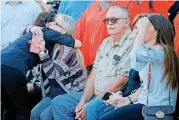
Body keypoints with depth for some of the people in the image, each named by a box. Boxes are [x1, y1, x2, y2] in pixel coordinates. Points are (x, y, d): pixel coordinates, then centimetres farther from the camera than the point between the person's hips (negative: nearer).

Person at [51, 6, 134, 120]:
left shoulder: (131, 45, -14)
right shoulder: (106, 43, 14)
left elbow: (120, 82, -19)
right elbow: (93, 75, 12)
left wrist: (88, 106, -15)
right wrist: (83, 101, -3)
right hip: (95, 94, 9)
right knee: (58, 103, 3)